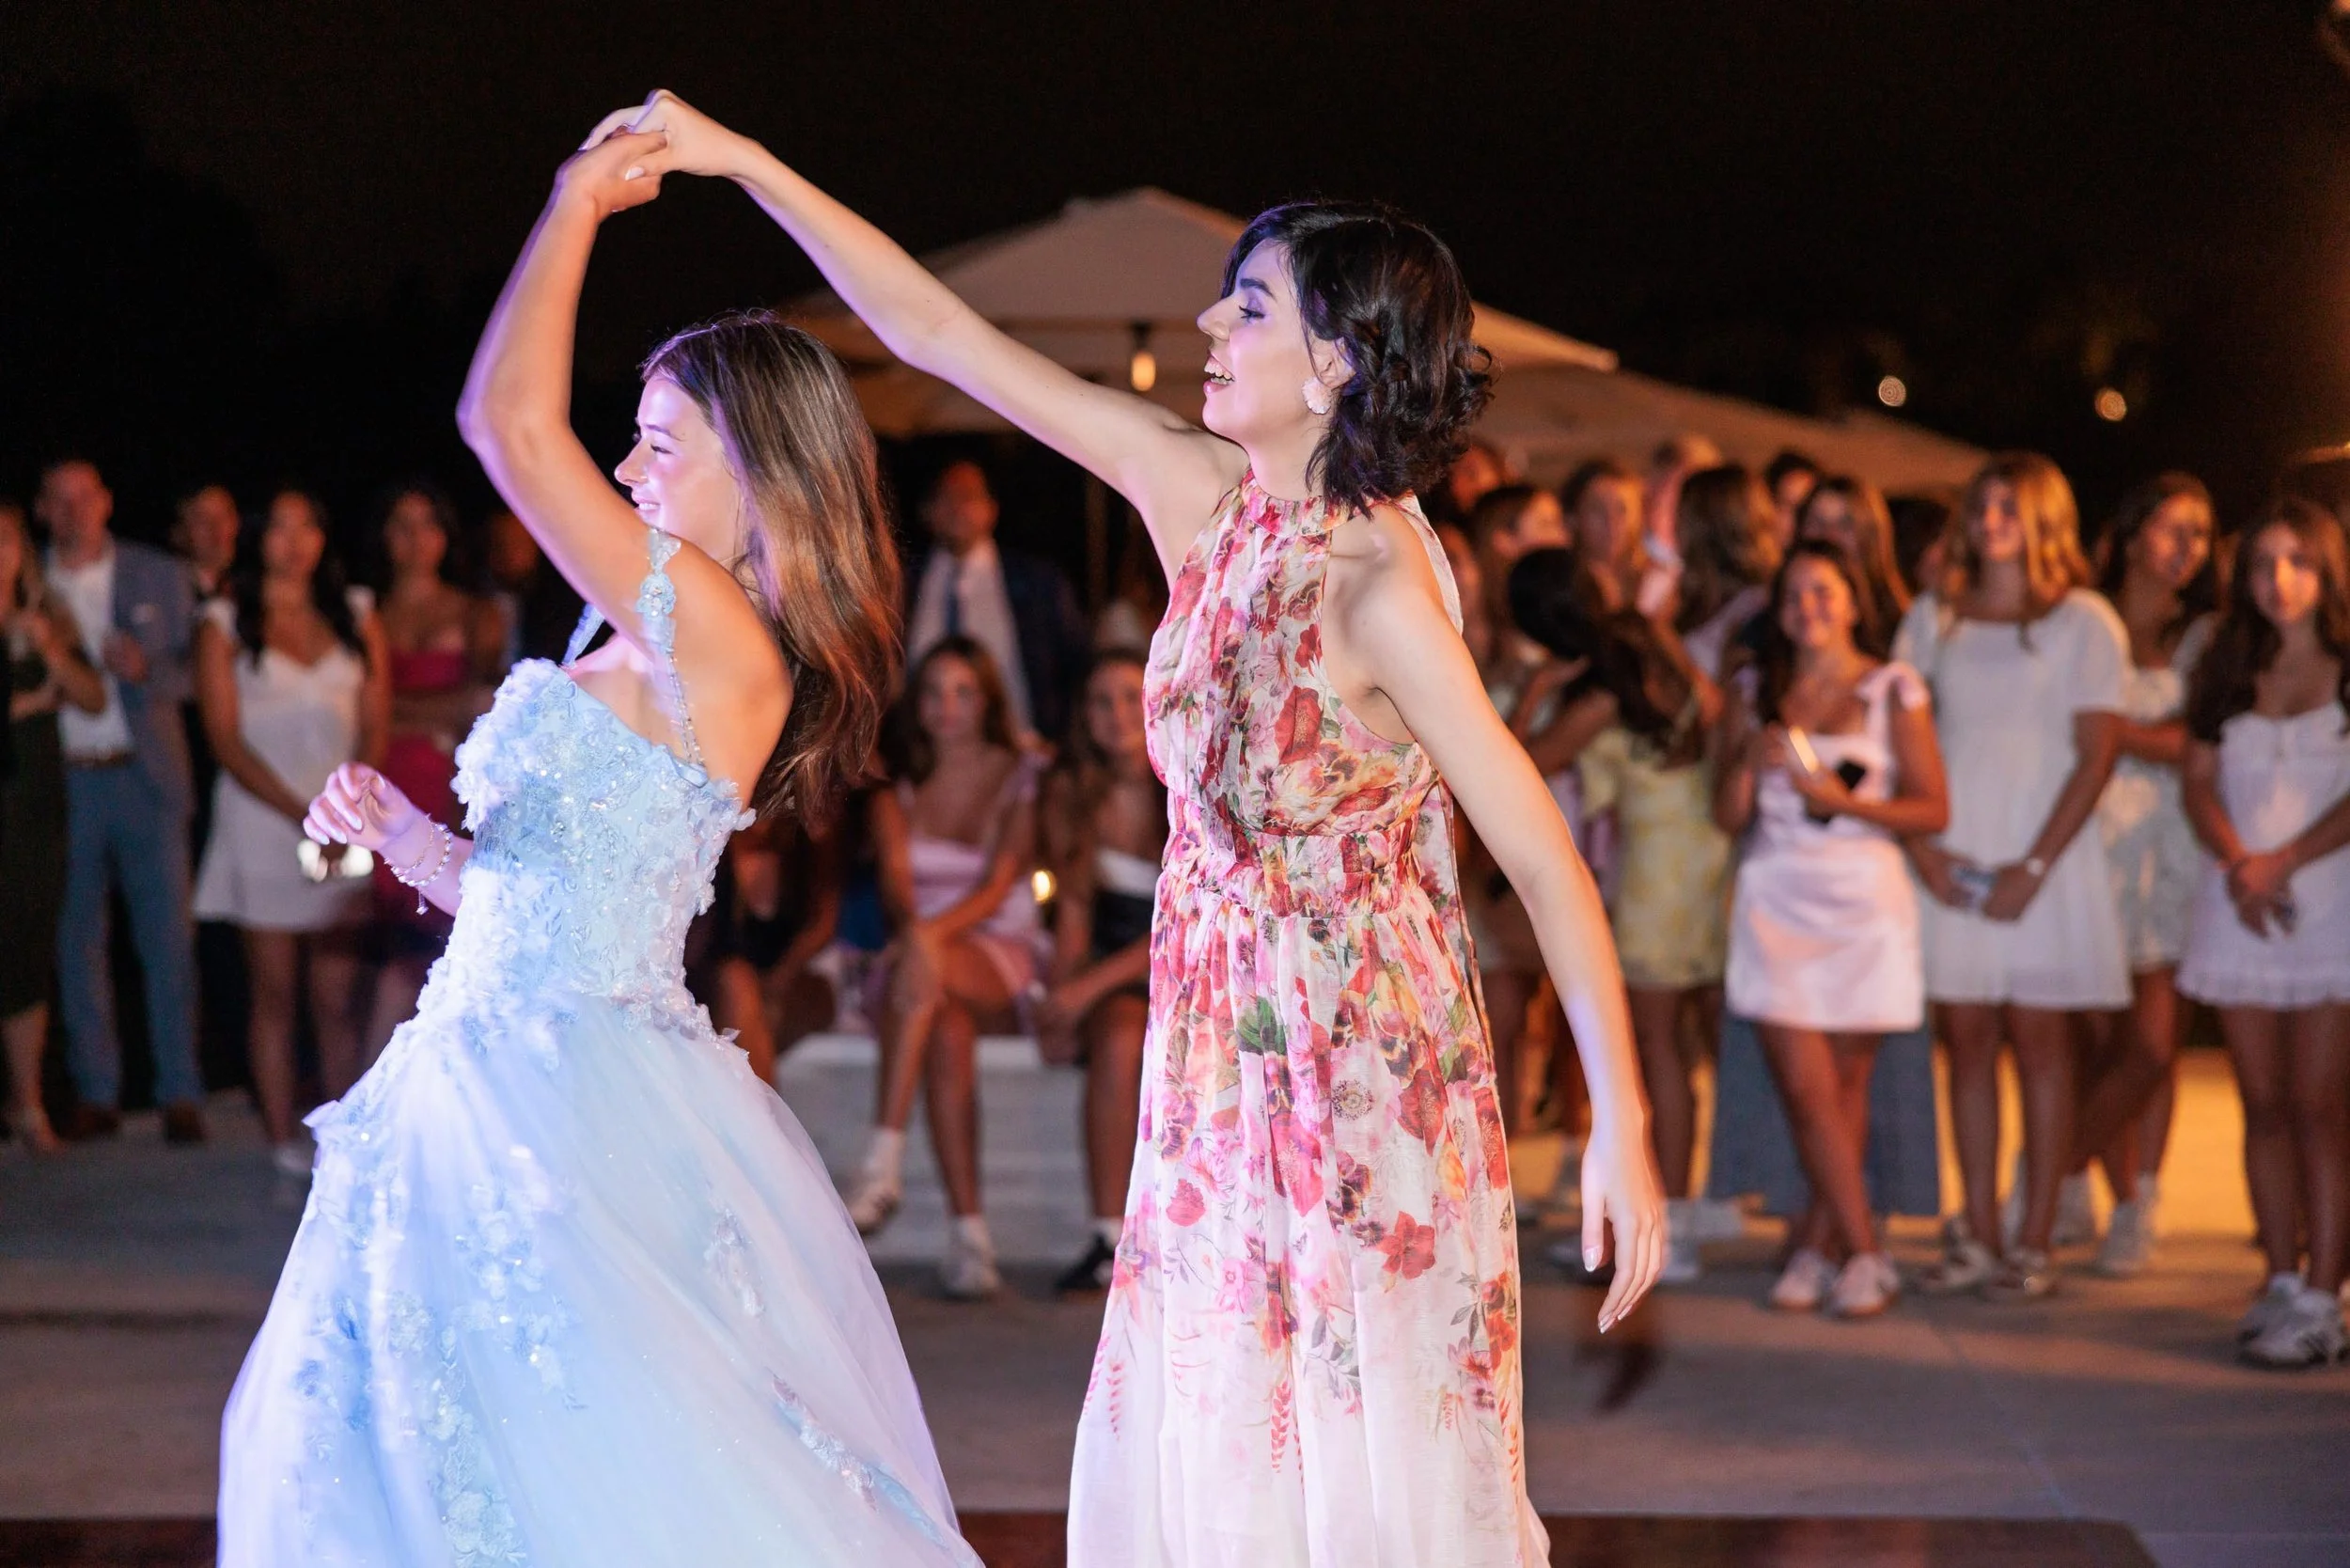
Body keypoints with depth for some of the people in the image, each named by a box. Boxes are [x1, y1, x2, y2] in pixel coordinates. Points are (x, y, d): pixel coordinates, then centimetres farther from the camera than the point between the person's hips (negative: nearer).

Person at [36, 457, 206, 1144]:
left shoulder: (160, 577, 7)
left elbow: (197, 671, 5)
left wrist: (145, 670, -14)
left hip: (145, 777, -1)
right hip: (62, 781, 1)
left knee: (168, 939, -3)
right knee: (76, 942, 5)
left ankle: (180, 1094, 2)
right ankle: (96, 1093, 13)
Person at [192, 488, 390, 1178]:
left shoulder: (355, 615, 12)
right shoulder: (225, 624, 4)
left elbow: (375, 725, 8)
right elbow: (226, 738, -3)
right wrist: (301, 813, -12)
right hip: (262, 819, -2)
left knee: (339, 992, -1)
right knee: (275, 991, 0)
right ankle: (282, 1140, 5)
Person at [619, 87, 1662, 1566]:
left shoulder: (1379, 585, -20)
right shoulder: (1206, 497, -2)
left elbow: (1549, 860, -20)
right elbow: (944, 338, 2)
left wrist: (1624, 1123, -23)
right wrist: (742, 162, 0)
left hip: (1364, 1069, -7)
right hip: (1223, 1054, 7)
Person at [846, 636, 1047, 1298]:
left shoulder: (1022, 779, 6)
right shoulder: (898, 791, 13)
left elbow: (1001, 884, -8)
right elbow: (895, 880, -3)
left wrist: (934, 933, -26)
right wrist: (914, 933, -25)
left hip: (1006, 959, -1)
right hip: (923, 951, 2)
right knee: (948, 1027, -36)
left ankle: (883, 1164, -43)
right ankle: (969, 1234, -41)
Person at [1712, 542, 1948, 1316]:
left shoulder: (1892, 689, 3)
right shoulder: (1754, 691, 11)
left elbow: (1933, 810, -1)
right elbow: (1728, 814, 9)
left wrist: (1842, 798, -13)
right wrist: (1749, 755, -10)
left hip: (1864, 902, -1)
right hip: (1776, 898, 1)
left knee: (1848, 1083, 1)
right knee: (1807, 1089, -8)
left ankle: (1816, 1245, 11)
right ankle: (1866, 1254, -3)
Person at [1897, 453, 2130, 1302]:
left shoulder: (2083, 621, 0)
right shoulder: (1933, 617, 10)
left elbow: (2095, 757, -6)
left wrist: (2033, 867, -13)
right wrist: (1921, 848, -6)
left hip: (2044, 860, -3)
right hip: (1952, 862, 3)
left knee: (2039, 1042, -1)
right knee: (1967, 1042, 4)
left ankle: (2033, 1243, 1)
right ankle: (1977, 1237, 10)